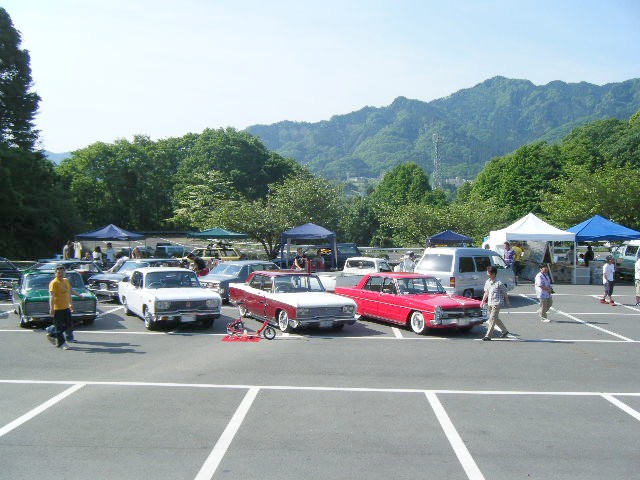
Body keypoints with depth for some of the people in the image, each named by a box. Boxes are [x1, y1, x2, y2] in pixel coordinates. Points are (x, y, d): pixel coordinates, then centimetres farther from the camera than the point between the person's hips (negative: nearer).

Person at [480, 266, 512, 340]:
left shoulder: (499, 283, -13)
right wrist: (483, 301, 10)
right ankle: (505, 331, 34)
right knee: (496, 319, 17)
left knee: (492, 319, -10)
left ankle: (488, 335, -10)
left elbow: (505, 293, -4)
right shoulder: (487, 282, 7)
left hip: (496, 303, -7)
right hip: (490, 303, 7)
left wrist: (508, 303, 2)